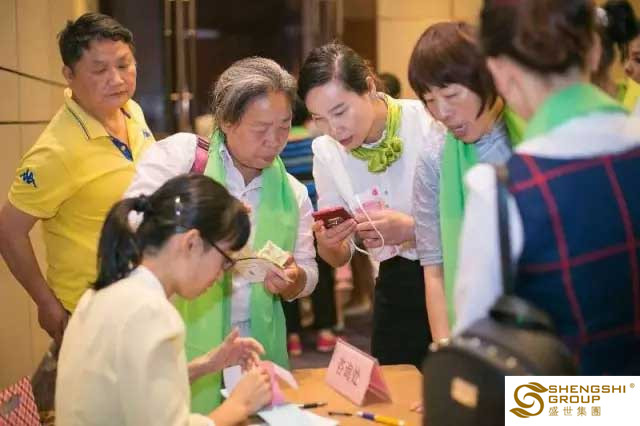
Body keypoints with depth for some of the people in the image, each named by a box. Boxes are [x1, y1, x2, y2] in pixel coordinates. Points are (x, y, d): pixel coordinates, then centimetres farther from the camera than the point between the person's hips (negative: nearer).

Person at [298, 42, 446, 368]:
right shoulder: (326, 151, -3)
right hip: (395, 286, 4)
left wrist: (411, 229, -29)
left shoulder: (429, 124, -18)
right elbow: (340, 257, 3)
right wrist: (328, 243, -19)